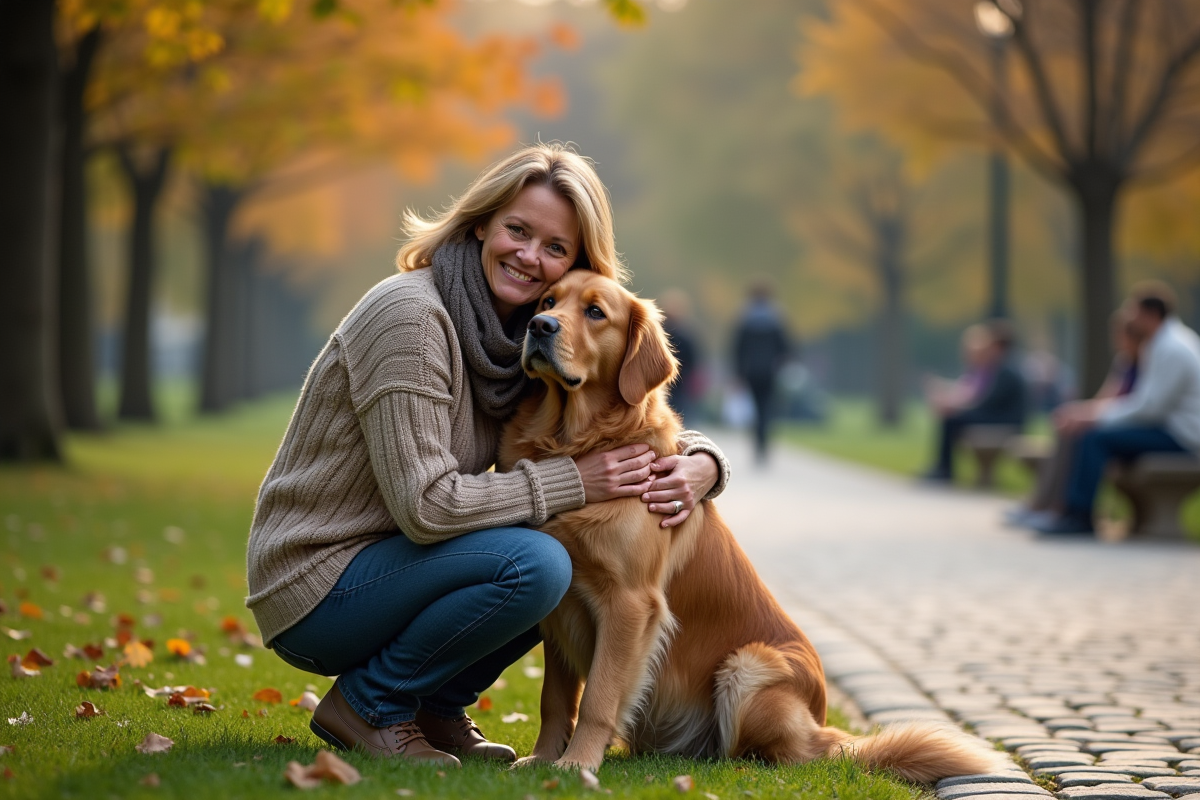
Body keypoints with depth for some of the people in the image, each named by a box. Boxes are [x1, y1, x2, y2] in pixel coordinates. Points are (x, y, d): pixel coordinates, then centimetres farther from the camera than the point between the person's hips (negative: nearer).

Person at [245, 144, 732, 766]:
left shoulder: (530, 334, 5)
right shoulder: (409, 314, -20)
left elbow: (642, 431, 12)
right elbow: (425, 505, -25)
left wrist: (699, 464, -11)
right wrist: (571, 482, -21)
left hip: (392, 561, 8)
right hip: (314, 586, -8)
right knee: (533, 563, -27)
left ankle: (436, 706, 9)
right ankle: (367, 702, -7)